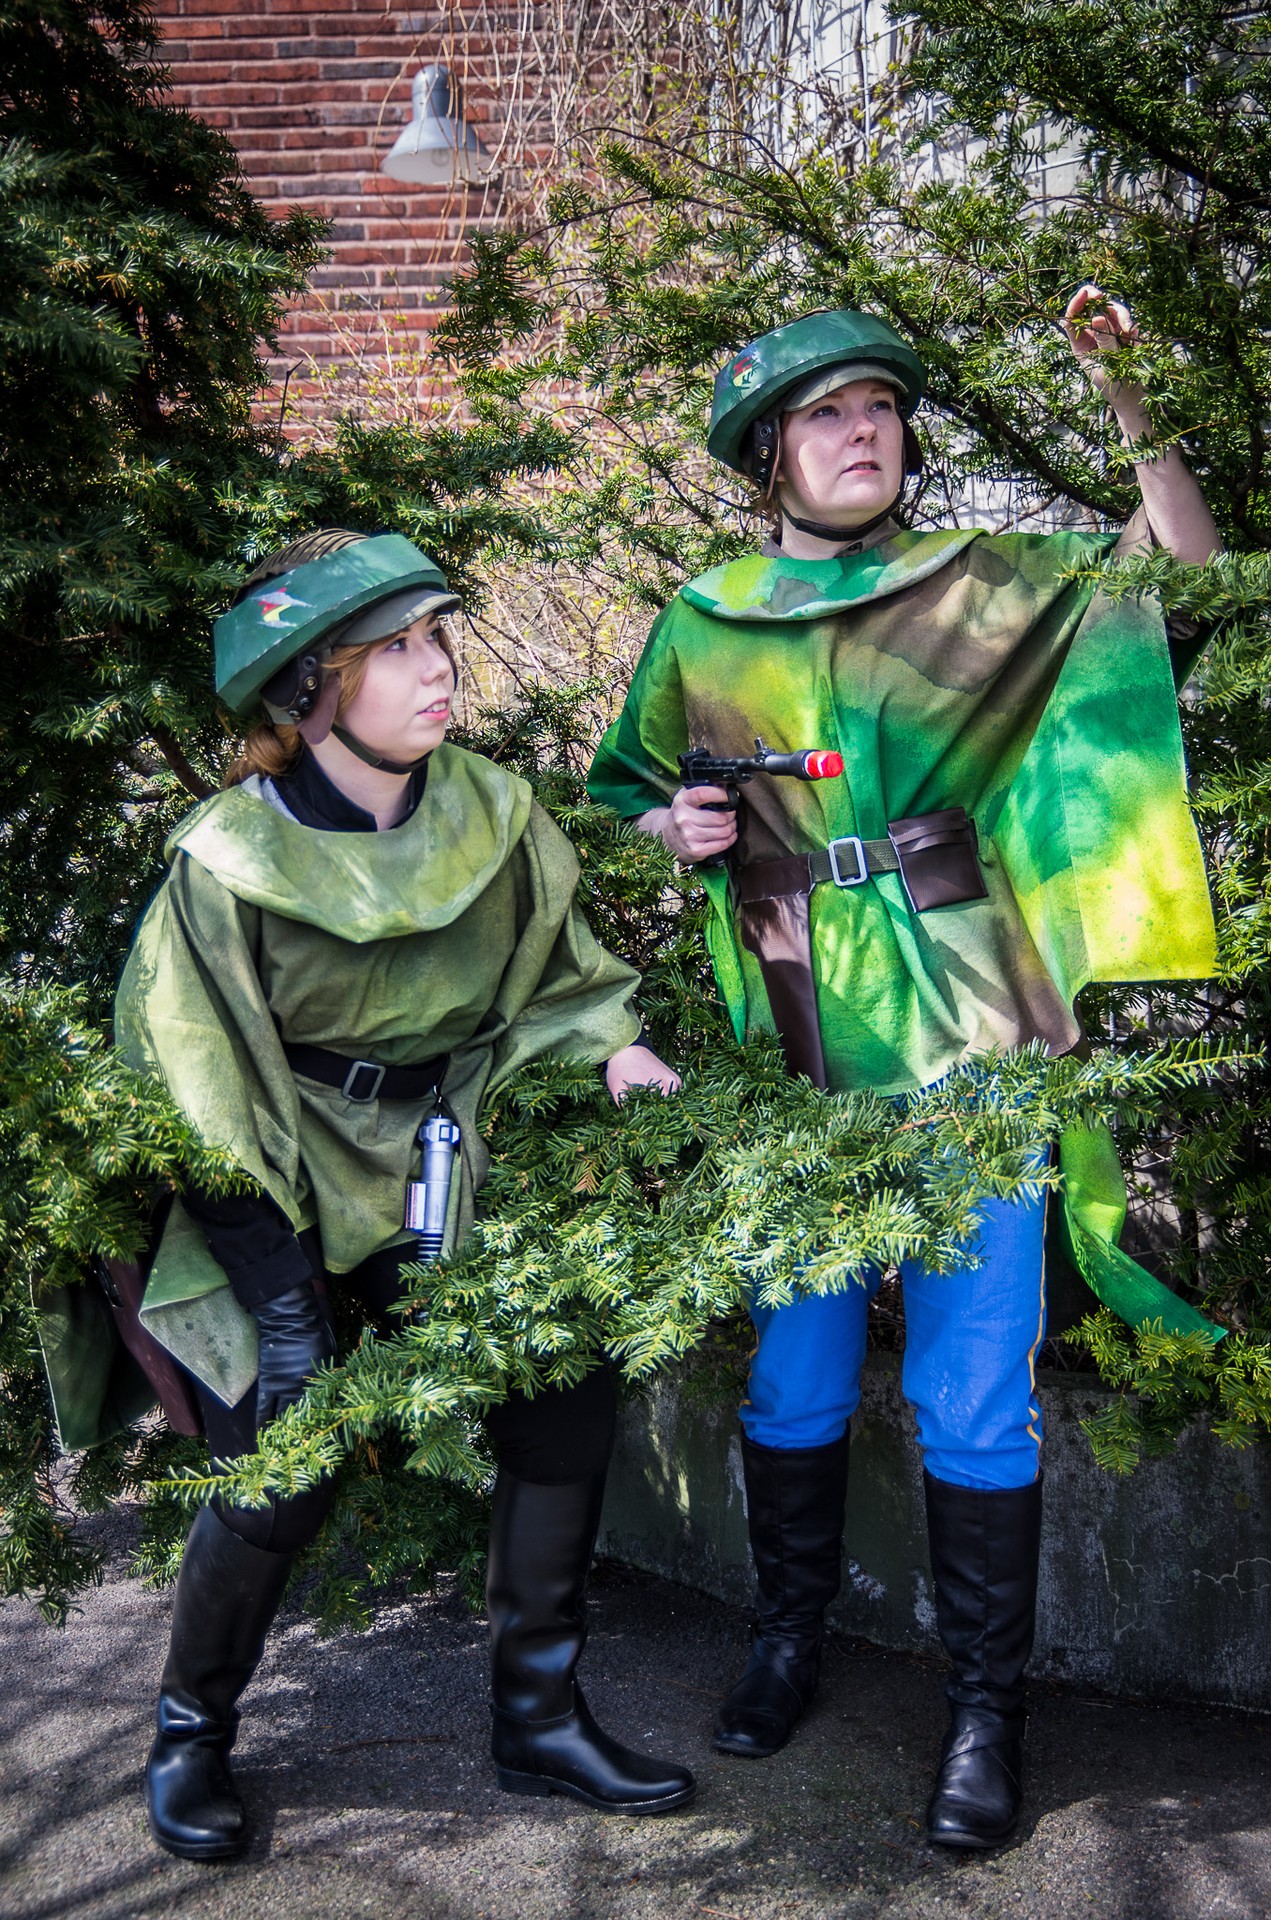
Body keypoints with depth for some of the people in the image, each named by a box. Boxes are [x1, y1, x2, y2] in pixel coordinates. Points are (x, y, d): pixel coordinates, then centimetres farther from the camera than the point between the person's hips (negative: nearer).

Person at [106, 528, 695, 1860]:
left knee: (566, 1383, -9)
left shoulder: (491, 812, -5)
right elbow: (206, 1111, -15)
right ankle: (190, 1735, 19)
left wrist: (614, 1046, -11)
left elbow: (556, 972, 11)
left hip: (450, 1161, 4)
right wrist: (286, 1306, -20)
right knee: (284, 1462, -10)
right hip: (290, 1193, -4)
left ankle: (539, 1715, 10)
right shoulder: (228, 864, -18)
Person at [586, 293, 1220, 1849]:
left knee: (976, 1394, 1)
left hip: (966, 1039, -1)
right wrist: (672, 829, -3)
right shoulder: (704, 621, 8)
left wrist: (1124, 400, -11)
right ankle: (789, 1639, 35)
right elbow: (626, 789, 19)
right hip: (793, 1045, 2)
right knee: (794, 1372, 13)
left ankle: (984, 1705, 18)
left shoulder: (986, 589, 4)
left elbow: (1186, 570, 0)